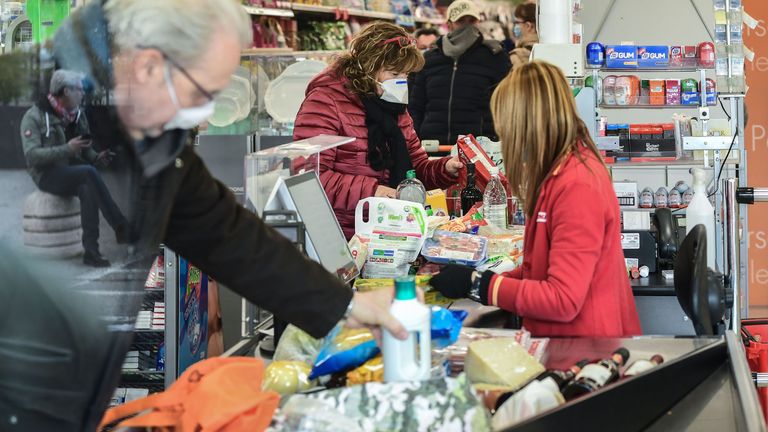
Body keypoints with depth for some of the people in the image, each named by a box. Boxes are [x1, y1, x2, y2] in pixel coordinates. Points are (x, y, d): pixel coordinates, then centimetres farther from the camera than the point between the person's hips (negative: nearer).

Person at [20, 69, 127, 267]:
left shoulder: (78, 115, 9)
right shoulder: (34, 117, -9)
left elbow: (86, 150, 17)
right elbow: (31, 155, -19)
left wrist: (96, 157, -7)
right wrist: (67, 149, -29)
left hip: (72, 172, 6)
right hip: (47, 175, -6)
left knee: (88, 190, -30)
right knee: (90, 173, -33)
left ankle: (91, 251, -33)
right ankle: (120, 227, -31)